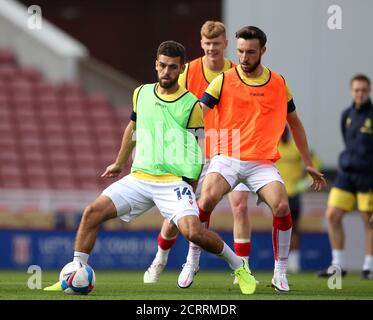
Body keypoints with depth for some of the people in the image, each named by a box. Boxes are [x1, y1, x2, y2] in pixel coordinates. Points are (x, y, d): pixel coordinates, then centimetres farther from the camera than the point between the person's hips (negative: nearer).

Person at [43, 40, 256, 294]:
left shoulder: (190, 104, -4)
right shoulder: (141, 94, 10)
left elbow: (198, 150, 2)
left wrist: (190, 189, 0)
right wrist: (119, 164, 36)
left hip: (174, 181, -5)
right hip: (139, 178, 5)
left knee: (193, 232, -24)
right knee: (92, 213, -12)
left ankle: (240, 267, -1)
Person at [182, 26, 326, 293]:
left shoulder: (279, 83, 10)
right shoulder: (224, 81, 2)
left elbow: (294, 123, 21)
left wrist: (308, 164, 22)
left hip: (263, 162, 1)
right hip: (227, 158, -1)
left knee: (282, 206, -21)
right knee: (207, 200, -26)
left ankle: (280, 273, -5)